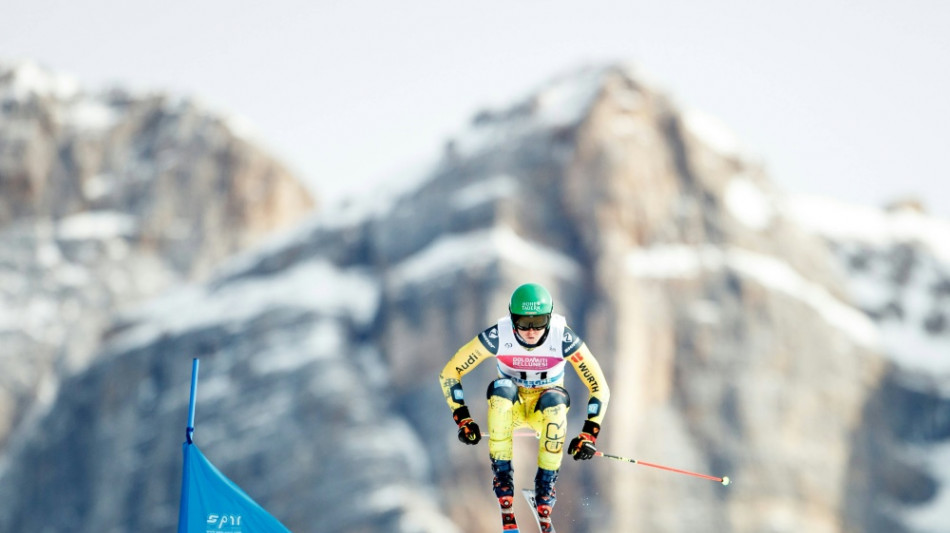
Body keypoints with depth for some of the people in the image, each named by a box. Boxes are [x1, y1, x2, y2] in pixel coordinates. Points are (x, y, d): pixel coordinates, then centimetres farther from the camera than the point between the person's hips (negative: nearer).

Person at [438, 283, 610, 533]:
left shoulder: (563, 338, -23)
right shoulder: (497, 336, -23)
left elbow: (600, 388, -16)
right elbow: (449, 373, -14)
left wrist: (589, 435, -26)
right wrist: (463, 419, -21)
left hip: (545, 409, 0)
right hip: (512, 407, 0)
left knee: (556, 401, -36)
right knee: (500, 388, -35)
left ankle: (544, 499, -27)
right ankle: (503, 488, -31)